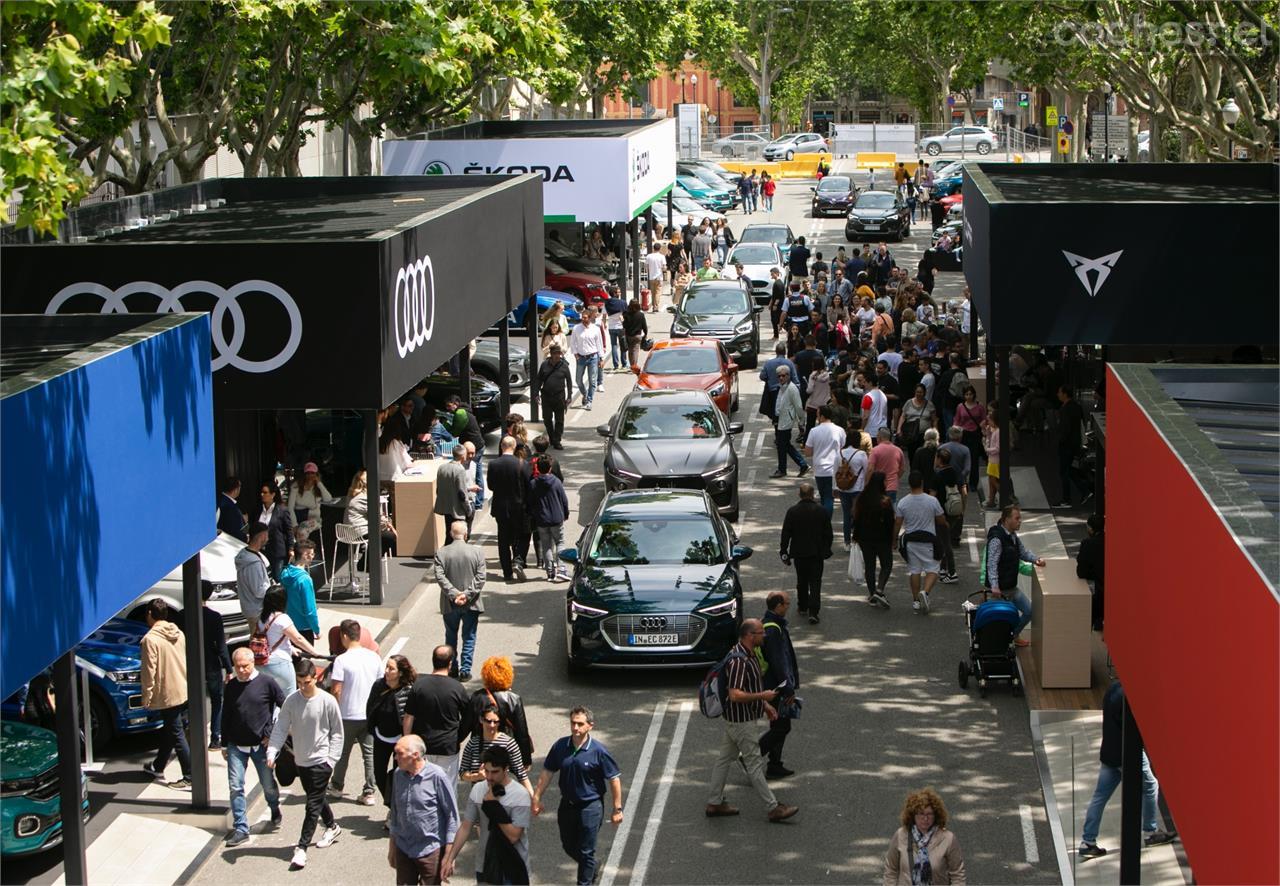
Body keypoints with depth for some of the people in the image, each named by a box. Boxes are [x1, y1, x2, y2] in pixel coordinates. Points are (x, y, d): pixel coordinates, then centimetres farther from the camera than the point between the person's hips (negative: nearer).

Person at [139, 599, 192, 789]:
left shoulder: (150, 639, -17)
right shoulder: (179, 634, 6)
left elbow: (149, 671, -16)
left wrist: (146, 697, -8)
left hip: (167, 694, -8)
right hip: (184, 691, 8)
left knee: (177, 737, -4)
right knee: (168, 731, 22)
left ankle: (190, 779, -4)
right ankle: (158, 767, 37)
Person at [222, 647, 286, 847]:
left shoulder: (266, 683, -8)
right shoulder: (231, 687, 3)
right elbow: (225, 716, 11)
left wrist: (271, 732, -7)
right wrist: (224, 744, 11)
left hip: (261, 744, -2)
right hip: (236, 746, 2)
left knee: (268, 785, 9)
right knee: (235, 787, -4)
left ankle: (275, 811, 40)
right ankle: (240, 829, 3)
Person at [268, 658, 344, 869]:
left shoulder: (327, 701, -13)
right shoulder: (291, 701, -5)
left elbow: (337, 733, -4)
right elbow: (280, 729, -4)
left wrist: (331, 759, -10)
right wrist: (272, 752, -18)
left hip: (320, 761, -5)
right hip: (301, 761, 5)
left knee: (313, 805, -6)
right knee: (317, 799, 21)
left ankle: (302, 847, -4)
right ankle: (332, 826, 44)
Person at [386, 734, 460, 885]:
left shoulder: (436, 776, -16)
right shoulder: (398, 774, 0)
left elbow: (452, 815, -10)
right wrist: (392, 847, 16)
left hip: (430, 851, -5)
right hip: (403, 850, 5)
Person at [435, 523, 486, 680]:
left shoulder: (441, 553, -6)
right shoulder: (477, 552, -6)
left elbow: (440, 577, -14)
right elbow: (480, 578, -12)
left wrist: (454, 594, -15)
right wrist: (467, 594, -13)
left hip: (449, 604, 1)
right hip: (471, 603, -1)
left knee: (451, 636, 18)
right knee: (469, 637, 10)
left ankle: (452, 668, 24)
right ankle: (465, 670, 6)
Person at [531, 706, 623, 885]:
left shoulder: (599, 752, -17)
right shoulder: (560, 746, -5)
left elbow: (614, 780, -11)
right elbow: (547, 773, 4)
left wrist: (617, 809, -9)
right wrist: (536, 798, 3)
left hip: (590, 807, -5)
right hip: (567, 805, 5)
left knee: (586, 852, 2)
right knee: (569, 847, 20)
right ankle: (591, 870, 47)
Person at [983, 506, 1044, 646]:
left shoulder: (1013, 536, 8)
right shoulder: (997, 539, -22)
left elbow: (1023, 552, 20)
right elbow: (992, 565, -27)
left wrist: (1035, 559, -2)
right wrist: (994, 586, -36)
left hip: (1011, 587, 9)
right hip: (999, 589, -9)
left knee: (1029, 611, 11)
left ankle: (1013, 636, 28)